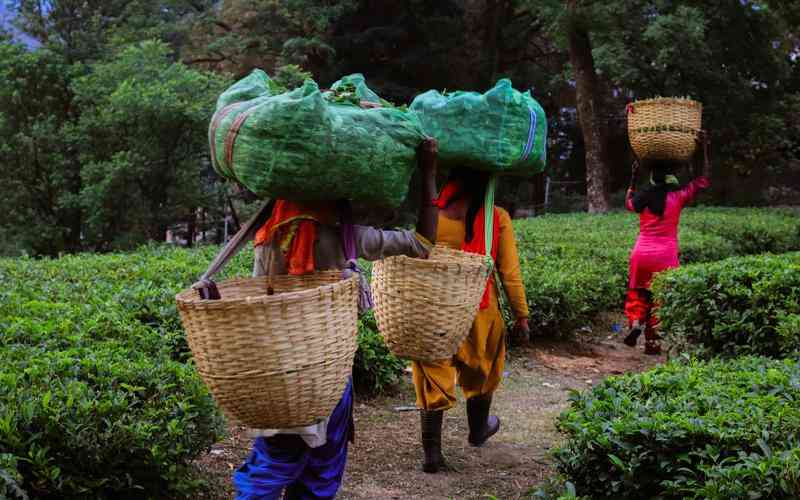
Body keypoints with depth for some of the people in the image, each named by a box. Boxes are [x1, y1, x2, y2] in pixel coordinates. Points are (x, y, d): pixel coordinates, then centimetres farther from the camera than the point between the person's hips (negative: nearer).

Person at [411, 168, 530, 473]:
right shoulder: (498, 219, -12)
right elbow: (510, 273, -7)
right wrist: (521, 314, 4)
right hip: (479, 311, 0)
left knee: (433, 379, 10)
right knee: (481, 372, 24)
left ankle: (432, 452, 8)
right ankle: (478, 429, 46)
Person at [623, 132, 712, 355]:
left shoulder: (642, 197, 1)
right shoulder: (677, 197, -8)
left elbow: (628, 203, 25)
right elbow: (704, 180, 3)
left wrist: (633, 179, 32)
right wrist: (703, 150, 5)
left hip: (641, 254, 2)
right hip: (665, 256, -2)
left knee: (637, 293, 17)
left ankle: (634, 321, -8)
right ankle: (652, 342, 5)